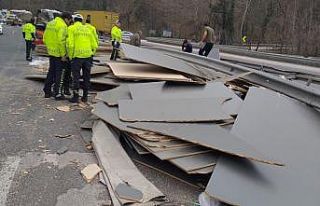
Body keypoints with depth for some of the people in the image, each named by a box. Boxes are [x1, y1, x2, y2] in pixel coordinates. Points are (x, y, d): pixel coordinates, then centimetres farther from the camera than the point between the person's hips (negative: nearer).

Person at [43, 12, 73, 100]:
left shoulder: (50, 23, 12)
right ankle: (58, 94, 6)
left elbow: (45, 38, 16)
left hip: (51, 52, 8)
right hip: (59, 53, -8)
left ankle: (47, 91, 26)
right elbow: (61, 41, -23)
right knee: (60, 73, 2)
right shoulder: (62, 26, -16)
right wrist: (63, 55, -18)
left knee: (51, 71, 18)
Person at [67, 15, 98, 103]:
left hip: (77, 55, -4)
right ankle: (85, 96, 17)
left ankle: (76, 97, 3)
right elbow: (94, 45, 10)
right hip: (88, 55, 4)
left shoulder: (71, 28, 2)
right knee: (86, 77, 11)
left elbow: (70, 44, -10)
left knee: (76, 77, 3)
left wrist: (70, 56, -1)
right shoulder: (87, 29, 15)